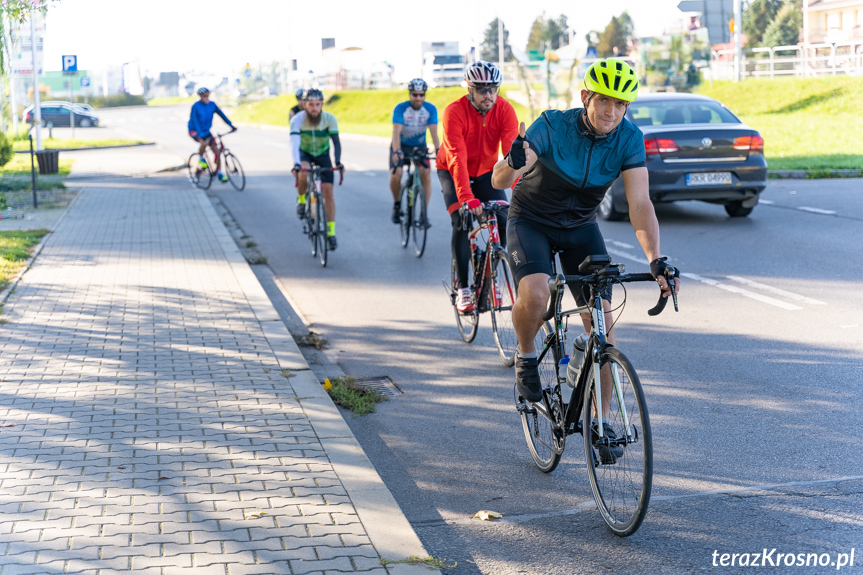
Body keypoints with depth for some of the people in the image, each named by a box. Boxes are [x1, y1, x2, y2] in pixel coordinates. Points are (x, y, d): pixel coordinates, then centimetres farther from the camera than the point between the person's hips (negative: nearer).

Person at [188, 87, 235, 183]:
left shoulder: (212, 105, -4)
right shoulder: (195, 106, -19)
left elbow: (221, 114, -5)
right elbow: (195, 122, -26)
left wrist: (231, 125, -16)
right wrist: (201, 134, -38)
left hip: (206, 130, 5)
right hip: (195, 131, -5)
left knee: (217, 150, -6)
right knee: (204, 142, -36)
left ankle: (219, 173, 4)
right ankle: (201, 159, -6)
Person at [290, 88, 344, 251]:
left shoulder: (330, 119, -24)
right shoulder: (297, 119, -28)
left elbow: (336, 141, -28)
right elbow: (294, 142, -39)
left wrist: (338, 162, -44)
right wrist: (296, 164, -54)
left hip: (323, 154, 1)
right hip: (304, 153, -1)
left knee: (328, 192, -9)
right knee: (303, 172, -36)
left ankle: (331, 233, -3)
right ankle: (301, 200, -6)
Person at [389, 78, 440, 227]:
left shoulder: (431, 109, -13)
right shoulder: (400, 108, -18)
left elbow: (434, 132, -22)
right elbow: (396, 132, -29)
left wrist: (438, 150, -39)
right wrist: (396, 152, -45)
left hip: (419, 146, 1)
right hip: (401, 146, -1)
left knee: (426, 174, -20)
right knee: (395, 175, -21)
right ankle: (397, 204, 7)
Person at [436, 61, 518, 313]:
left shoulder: (505, 110, -21)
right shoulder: (454, 112, -29)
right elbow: (457, 158, -37)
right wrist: (467, 197, -49)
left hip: (486, 172, 3)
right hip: (452, 172, -3)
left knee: (503, 220, -13)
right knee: (462, 223, -19)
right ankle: (463, 288, -7)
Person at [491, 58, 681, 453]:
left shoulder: (629, 139, -18)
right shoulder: (552, 126, -26)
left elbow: (639, 203, -23)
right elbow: (499, 180, -34)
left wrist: (656, 260, -37)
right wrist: (514, 163, -58)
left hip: (580, 227, 3)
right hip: (531, 221, -3)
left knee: (601, 319, -8)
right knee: (534, 296, -31)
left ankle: (601, 418, 7)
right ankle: (526, 357, 2)